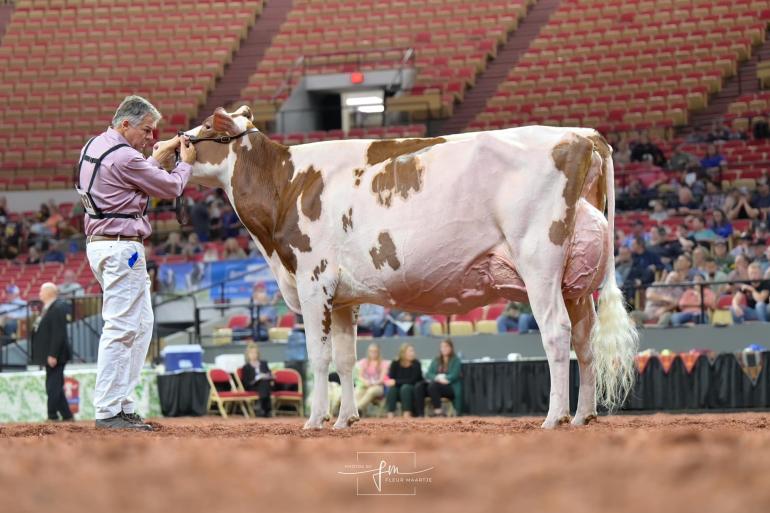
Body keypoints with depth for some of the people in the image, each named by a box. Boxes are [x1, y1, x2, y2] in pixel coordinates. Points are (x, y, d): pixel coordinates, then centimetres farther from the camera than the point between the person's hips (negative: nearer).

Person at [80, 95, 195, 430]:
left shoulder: (94, 147, 13)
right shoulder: (124, 157, -17)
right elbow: (170, 188, -7)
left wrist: (157, 158, 17)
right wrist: (185, 163, 10)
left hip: (99, 244, 11)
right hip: (121, 247, -11)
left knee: (140, 325, 14)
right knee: (121, 329, -9)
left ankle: (123, 406, 13)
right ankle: (108, 412, -10)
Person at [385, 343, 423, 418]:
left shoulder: (416, 364, -11)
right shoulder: (395, 363, -3)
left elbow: (412, 380, -19)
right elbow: (390, 378, -4)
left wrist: (396, 382, -23)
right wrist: (391, 382, -29)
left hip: (413, 391, -2)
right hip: (399, 390, 2)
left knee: (406, 387, -34)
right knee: (391, 389, -29)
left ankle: (407, 415, -42)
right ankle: (390, 416, -39)